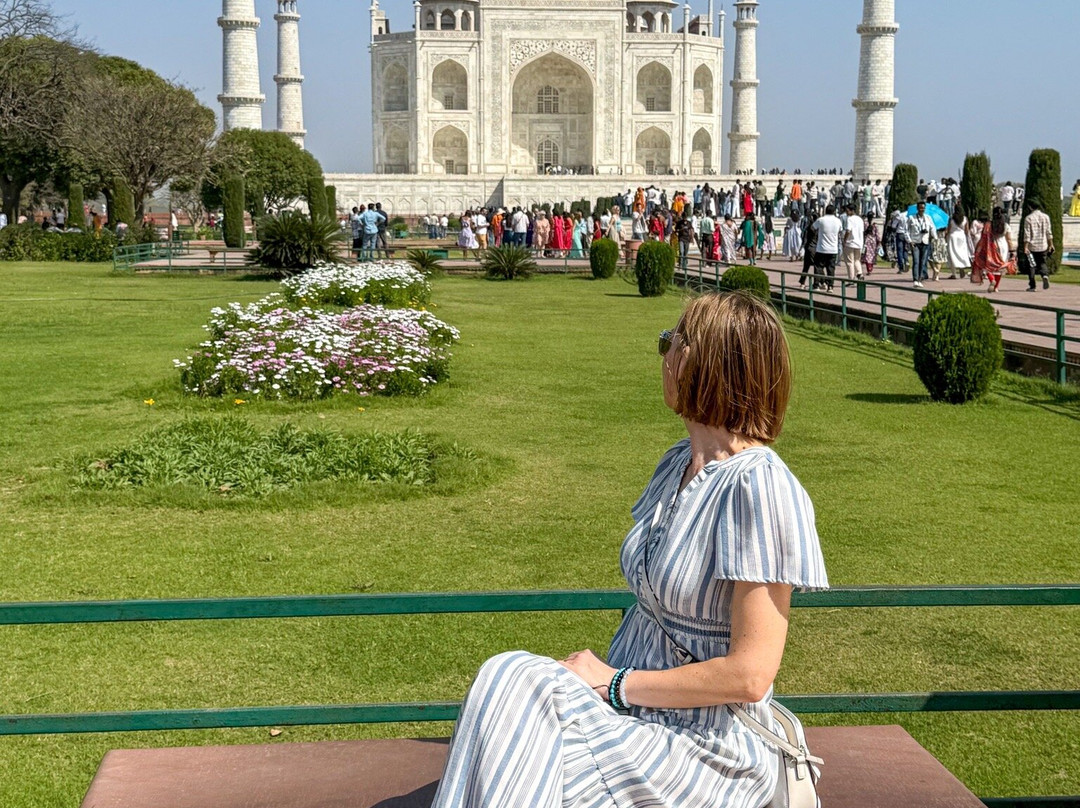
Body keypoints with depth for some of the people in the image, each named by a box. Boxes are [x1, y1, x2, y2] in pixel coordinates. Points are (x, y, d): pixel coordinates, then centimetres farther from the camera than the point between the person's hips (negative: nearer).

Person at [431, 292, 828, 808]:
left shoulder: (758, 485, -18)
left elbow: (749, 675, -20)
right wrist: (595, 670, -1)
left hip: (708, 747, -7)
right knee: (507, 678, -21)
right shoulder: (676, 464, 10)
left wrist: (615, 684, -13)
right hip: (640, 709, 7)